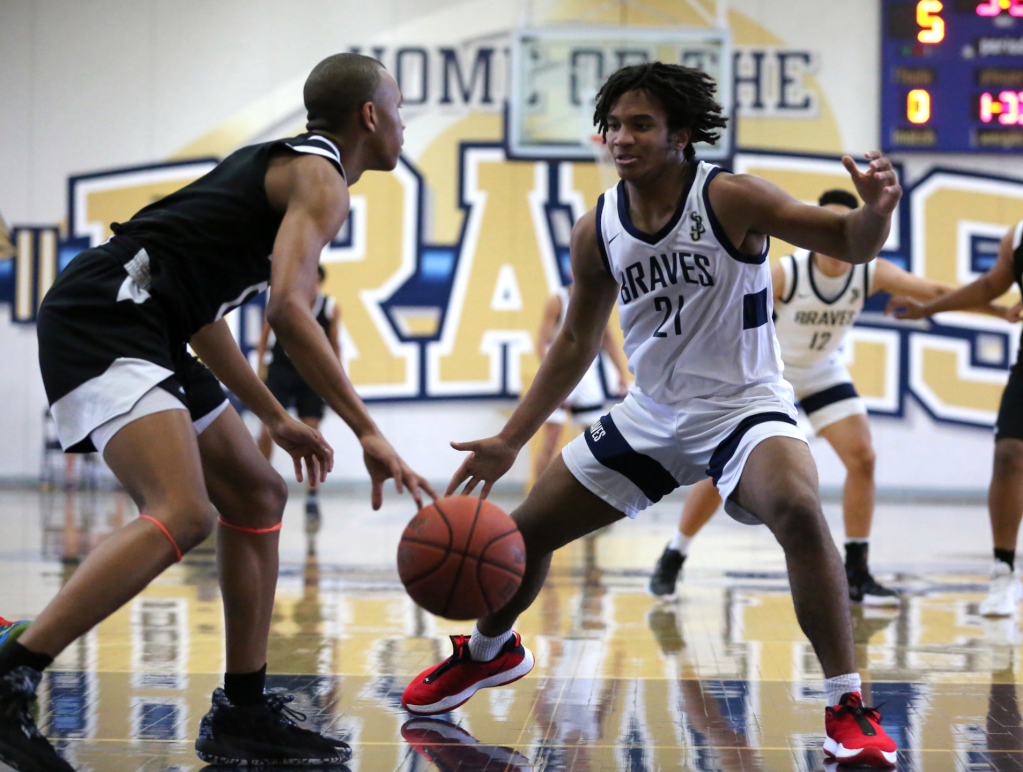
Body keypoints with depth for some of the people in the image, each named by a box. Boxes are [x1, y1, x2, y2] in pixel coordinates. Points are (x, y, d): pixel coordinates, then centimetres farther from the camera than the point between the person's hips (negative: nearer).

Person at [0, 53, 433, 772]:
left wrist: (279, 419, 31)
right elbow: (288, 309, -21)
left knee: (257, 496, 13)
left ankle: (242, 713, 16)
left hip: (144, 335, 11)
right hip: (103, 315, -11)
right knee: (183, 513, -25)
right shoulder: (320, 178, -4)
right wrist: (368, 432, -21)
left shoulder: (279, 167, 26)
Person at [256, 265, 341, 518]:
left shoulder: (330, 308, -3)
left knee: (312, 433, -1)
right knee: (268, 428, -7)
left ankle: (312, 495, 8)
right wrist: (260, 366, -3)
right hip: (280, 370, -1)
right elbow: (265, 334, 4)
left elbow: (333, 345, 8)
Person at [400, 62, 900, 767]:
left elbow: (850, 245, -17)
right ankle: (490, 652, 41)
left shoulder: (730, 199, -18)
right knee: (529, 528, 9)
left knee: (798, 508, -36)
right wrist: (509, 442, 8)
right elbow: (576, 344, 9)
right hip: (651, 414, 6)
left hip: (744, 407, -5)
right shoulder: (596, 231, -3)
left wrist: (877, 211, -42)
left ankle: (847, 709, -26)